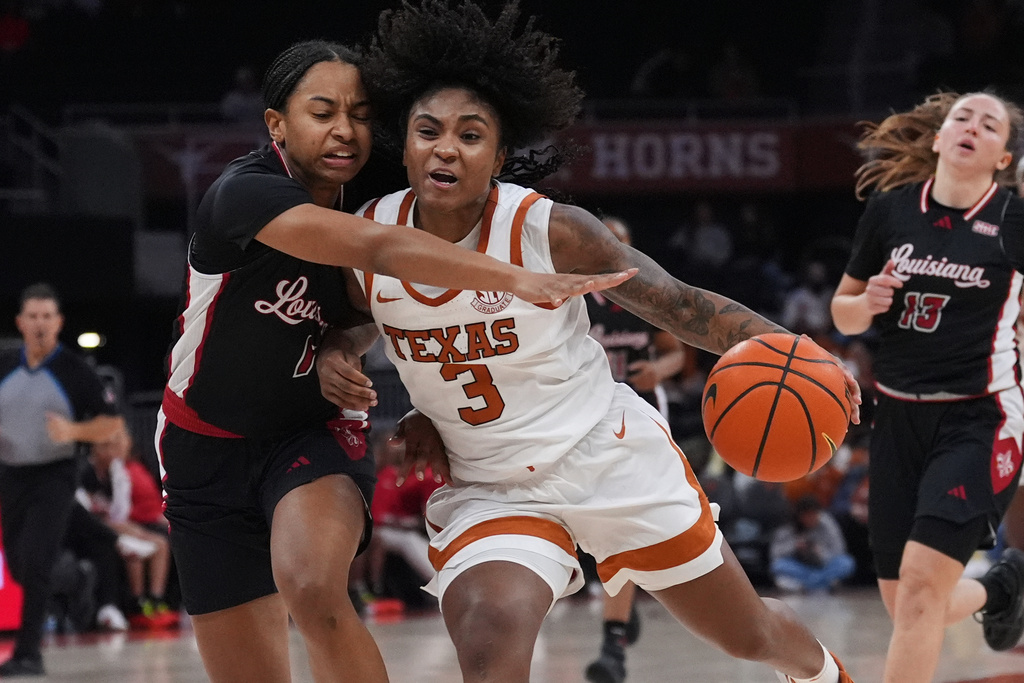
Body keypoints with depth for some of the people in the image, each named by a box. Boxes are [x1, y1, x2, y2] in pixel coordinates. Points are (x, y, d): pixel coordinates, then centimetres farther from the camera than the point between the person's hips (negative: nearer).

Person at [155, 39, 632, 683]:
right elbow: (376, 248, -41)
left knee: (313, 588, -32)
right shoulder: (243, 194, -24)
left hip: (317, 434, 2)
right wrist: (518, 279, -53)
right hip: (210, 452, -1)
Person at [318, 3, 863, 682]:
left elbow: (680, 304, -12)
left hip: (612, 460, -1)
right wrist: (337, 357, -9)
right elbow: (357, 320, 14)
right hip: (490, 491, 2)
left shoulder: (548, 229, -19)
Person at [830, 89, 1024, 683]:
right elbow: (844, 315, 11)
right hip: (900, 417, 4)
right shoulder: (891, 208, 1)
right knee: (906, 605, 9)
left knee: (921, 586, -19)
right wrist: (867, 302, -10)